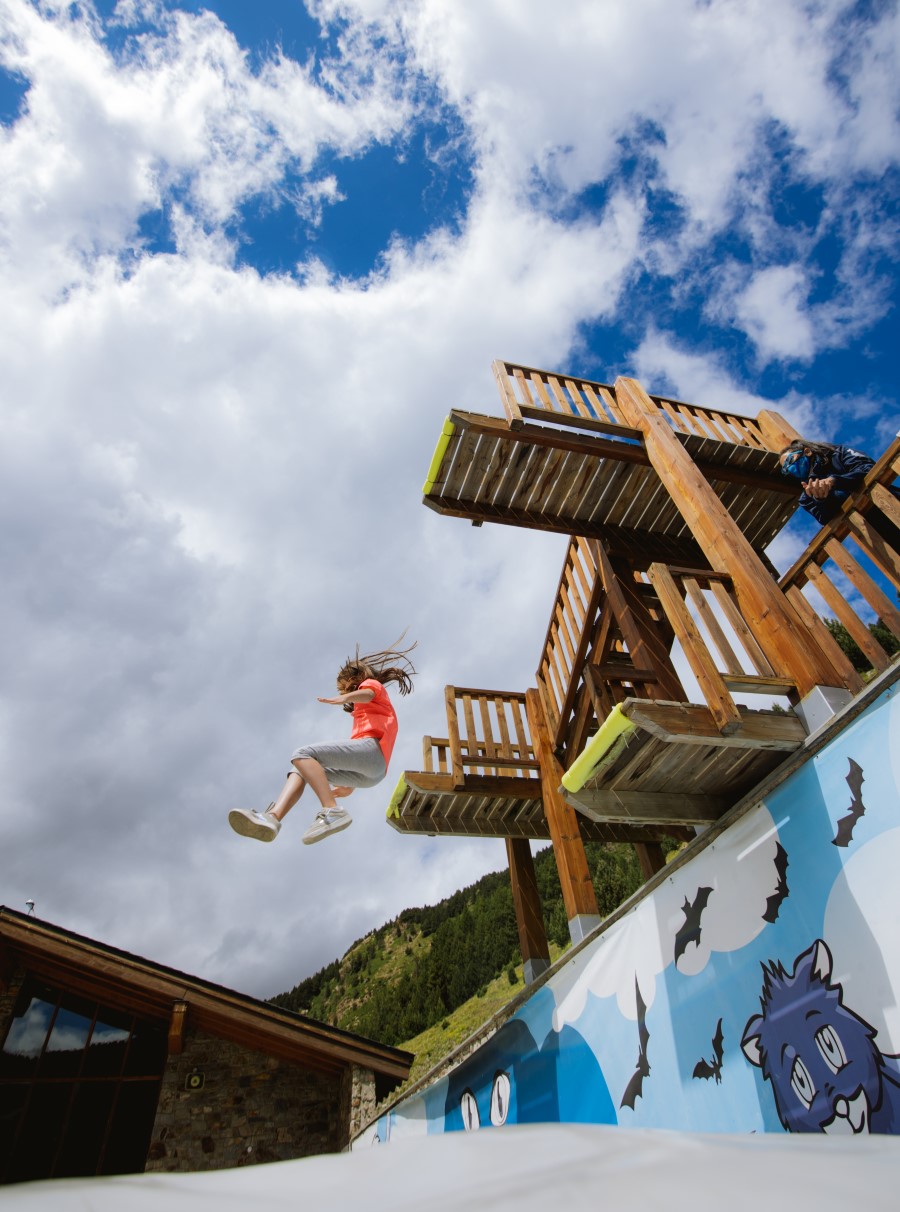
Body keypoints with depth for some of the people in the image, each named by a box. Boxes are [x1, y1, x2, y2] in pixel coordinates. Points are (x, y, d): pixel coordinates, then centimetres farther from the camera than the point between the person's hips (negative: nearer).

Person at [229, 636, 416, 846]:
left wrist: (345, 698, -33)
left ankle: (332, 811, -32)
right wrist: (349, 786, 38)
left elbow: (367, 694, -10)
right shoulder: (377, 706, 41)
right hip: (370, 773, 9)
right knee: (301, 770, 8)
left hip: (371, 749, -9)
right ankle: (272, 818, -15)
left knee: (301, 755, -18)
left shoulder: (371, 682, 17)